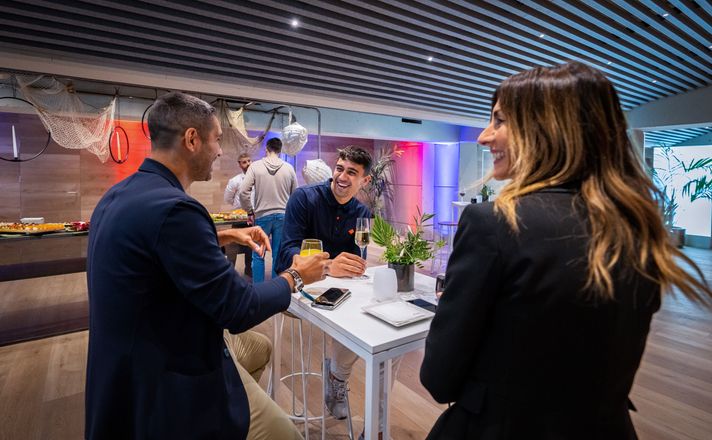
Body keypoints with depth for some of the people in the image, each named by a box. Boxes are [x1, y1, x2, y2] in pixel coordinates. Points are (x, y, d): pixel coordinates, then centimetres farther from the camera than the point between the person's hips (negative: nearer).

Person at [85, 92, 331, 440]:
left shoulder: (120, 195, 2)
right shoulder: (171, 207, -29)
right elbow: (238, 310, -24)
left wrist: (224, 236, 11)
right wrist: (296, 275, -8)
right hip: (164, 387, -10)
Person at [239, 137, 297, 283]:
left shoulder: (255, 166, -4)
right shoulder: (289, 168, 1)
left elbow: (243, 192, -8)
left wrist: (250, 211, 4)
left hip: (262, 216, -1)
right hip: (283, 216, 2)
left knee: (258, 255, 11)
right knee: (278, 256, 8)